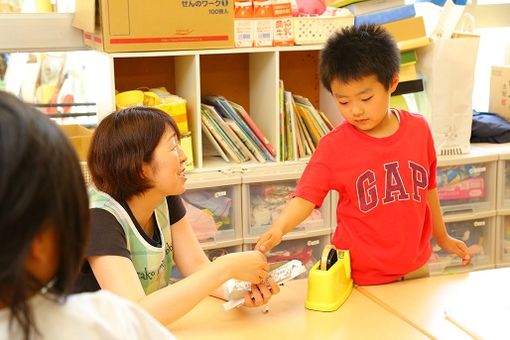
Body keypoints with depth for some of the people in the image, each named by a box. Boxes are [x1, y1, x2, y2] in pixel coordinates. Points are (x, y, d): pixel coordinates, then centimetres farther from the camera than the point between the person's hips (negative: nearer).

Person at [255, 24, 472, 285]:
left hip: (415, 267, 4)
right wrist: (278, 229, -39)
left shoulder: (419, 129, -5)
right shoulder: (333, 146, -15)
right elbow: (305, 197, -19)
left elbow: (427, 188, 8)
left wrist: (442, 237, 20)